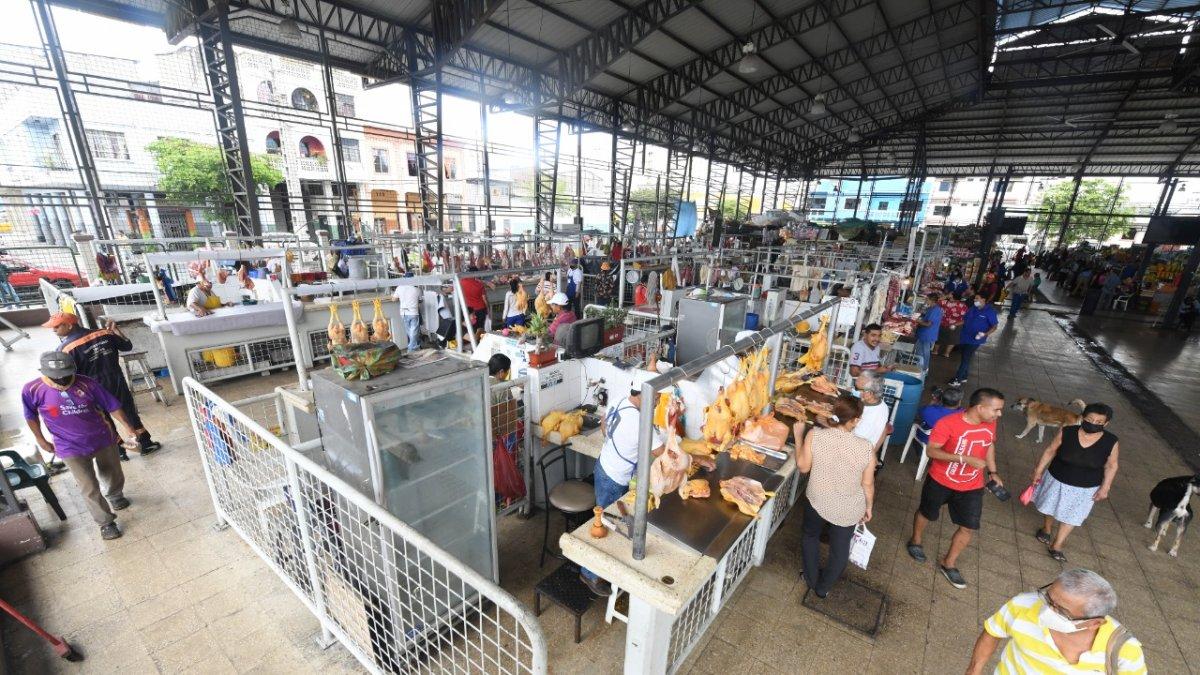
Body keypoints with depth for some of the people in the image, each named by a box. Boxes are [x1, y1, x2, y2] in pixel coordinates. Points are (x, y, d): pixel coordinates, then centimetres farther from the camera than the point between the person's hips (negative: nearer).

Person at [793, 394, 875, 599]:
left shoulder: (814, 436, -23)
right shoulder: (865, 448, -21)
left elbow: (803, 467, -12)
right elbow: (868, 484, -9)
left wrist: (799, 437, -2)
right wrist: (868, 507, 10)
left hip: (818, 501, 0)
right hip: (848, 509, 0)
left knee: (811, 536, 28)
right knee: (840, 548, 25)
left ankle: (812, 579, 45)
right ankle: (823, 587, 43)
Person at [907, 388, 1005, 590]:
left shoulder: (990, 424, -8)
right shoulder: (948, 423, -28)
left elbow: (990, 445, 12)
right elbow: (930, 451, -26)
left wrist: (993, 471, 7)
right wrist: (965, 459, -34)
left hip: (972, 486, 5)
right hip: (941, 481, -4)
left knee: (969, 527, 7)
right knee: (927, 513, 18)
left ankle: (948, 564, 27)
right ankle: (915, 541, 45)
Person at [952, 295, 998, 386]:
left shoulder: (990, 311, -13)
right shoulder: (973, 308, 4)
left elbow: (994, 326, -10)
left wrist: (985, 334, -25)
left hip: (975, 340, -6)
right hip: (964, 337, 6)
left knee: (965, 359, -4)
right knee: (964, 358, 15)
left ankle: (958, 379, 3)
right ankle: (964, 376, 29)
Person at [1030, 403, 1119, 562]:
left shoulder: (1111, 442, -18)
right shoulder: (1066, 432, -20)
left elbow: (1111, 466, -4)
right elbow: (1050, 451, -9)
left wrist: (1104, 488, -3)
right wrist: (1038, 471, -5)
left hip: (1086, 488, 0)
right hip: (1057, 480, 0)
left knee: (1072, 516, 13)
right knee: (1051, 507, 21)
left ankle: (1056, 546, 27)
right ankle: (1047, 529, 47)